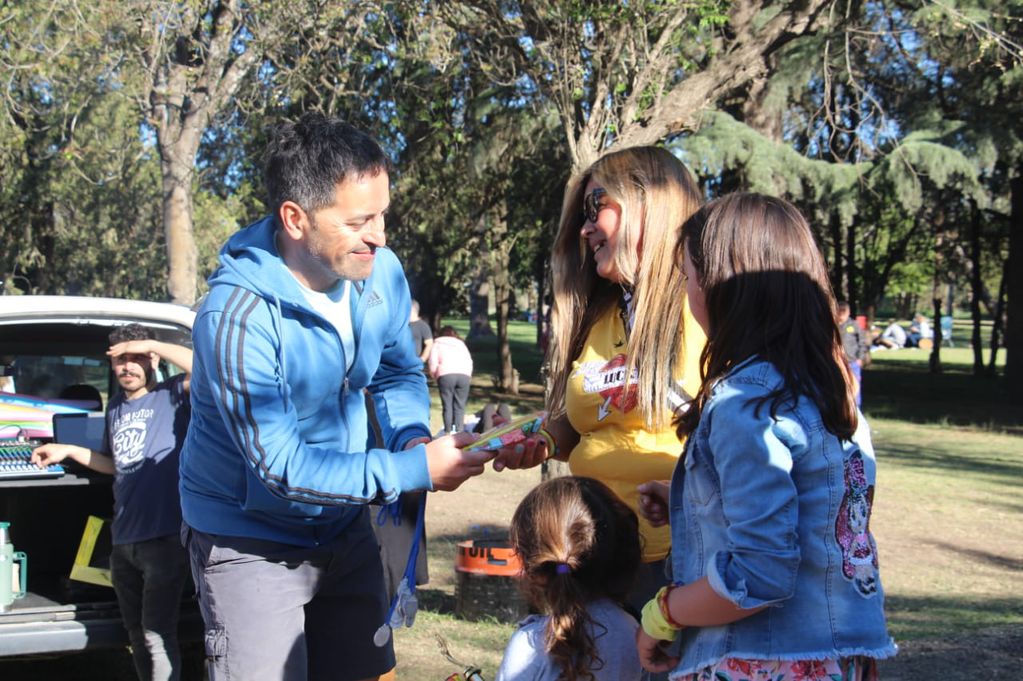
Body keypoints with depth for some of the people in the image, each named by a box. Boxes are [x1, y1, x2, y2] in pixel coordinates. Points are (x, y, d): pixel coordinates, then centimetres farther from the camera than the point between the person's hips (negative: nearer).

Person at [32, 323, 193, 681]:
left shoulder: (171, 395, -6)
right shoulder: (116, 408, 14)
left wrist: (150, 344, -21)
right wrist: (68, 451, 18)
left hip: (165, 537, -7)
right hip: (123, 539, 8)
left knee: (157, 634, -6)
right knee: (137, 633, 16)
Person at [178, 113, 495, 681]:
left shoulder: (381, 271, -10)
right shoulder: (237, 314, -30)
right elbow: (280, 466, -28)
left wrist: (413, 437, -14)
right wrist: (416, 470, -29)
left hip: (344, 526, 6)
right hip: (252, 540, -6)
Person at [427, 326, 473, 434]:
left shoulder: (437, 344, 20)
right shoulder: (461, 344, 27)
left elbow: (433, 364, 9)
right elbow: (469, 363, 17)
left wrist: (435, 376, 22)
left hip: (446, 375, -2)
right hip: (464, 375, 2)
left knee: (447, 406, 0)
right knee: (460, 406, 3)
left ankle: (448, 432, -6)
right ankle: (458, 431, -7)